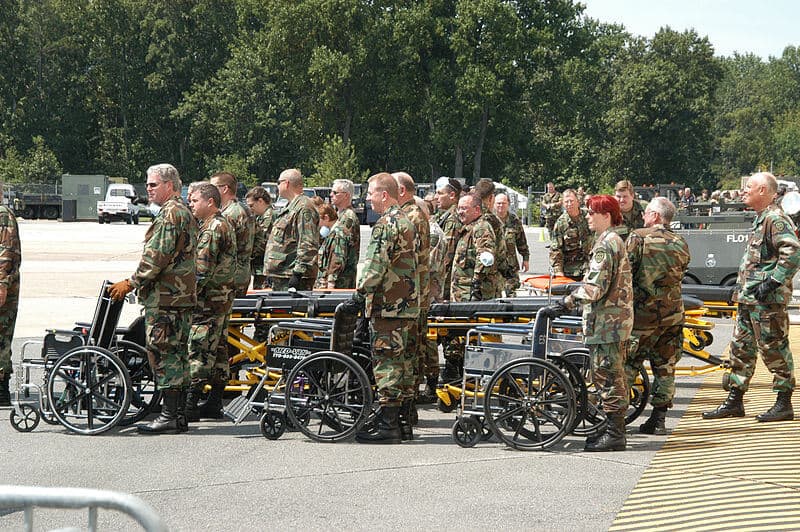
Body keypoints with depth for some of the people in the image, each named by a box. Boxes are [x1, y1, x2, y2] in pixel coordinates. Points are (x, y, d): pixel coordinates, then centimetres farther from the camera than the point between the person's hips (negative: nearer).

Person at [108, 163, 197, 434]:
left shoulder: (170, 214, -13)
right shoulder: (184, 213, 19)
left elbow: (157, 257, -20)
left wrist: (131, 283, -14)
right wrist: (139, 282, 24)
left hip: (164, 297, -10)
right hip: (183, 295, 10)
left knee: (163, 353, -8)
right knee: (178, 353, 11)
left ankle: (169, 414, -8)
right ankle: (179, 414, 14)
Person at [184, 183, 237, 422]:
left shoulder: (212, 227, -15)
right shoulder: (224, 224, 17)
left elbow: (202, 269, -21)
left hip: (209, 297, -11)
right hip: (223, 295, 11)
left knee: (198, 350, -11)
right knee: (218, 349, 11)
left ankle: (191, 404, -13)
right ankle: (215, 402, 14)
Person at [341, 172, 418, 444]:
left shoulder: (387, 224, -15)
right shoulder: (406, 222, 16)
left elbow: (376, 265, -20)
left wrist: (360, 295, -14)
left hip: (387, 304, -10)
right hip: (407, 303, 10)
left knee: (386, 360, -8)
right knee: (402, 359, 12)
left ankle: (387, 424, -8)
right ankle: (396, 416, 19)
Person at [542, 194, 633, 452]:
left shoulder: (605, 244, -15)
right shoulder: (616, 240, 17)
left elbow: (595, 287, -23)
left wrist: (565, 304, -20)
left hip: (606, 321, -10)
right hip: (619, 318, 10)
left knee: (607, 375, -7)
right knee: (613, 376, 14)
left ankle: (614, 433, -4)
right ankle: (615, 430, 19)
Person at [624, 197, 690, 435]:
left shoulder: (638, 238, -8)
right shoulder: (681, 244, 7)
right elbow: (680, 276, 14)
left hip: (643, 312, -5)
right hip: (673, 313, 5)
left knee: (628, 364, 3)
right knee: (665, 367, 9)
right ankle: (659, 419, 10)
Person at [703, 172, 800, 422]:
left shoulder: (776, 219, -14)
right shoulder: (761, 219, 17)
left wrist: (773, 282, -24)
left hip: (768, 300, -10)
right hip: (748, 298, 10)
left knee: (774, 349, -4)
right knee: (741, 347, 13)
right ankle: (734, 401, 19)